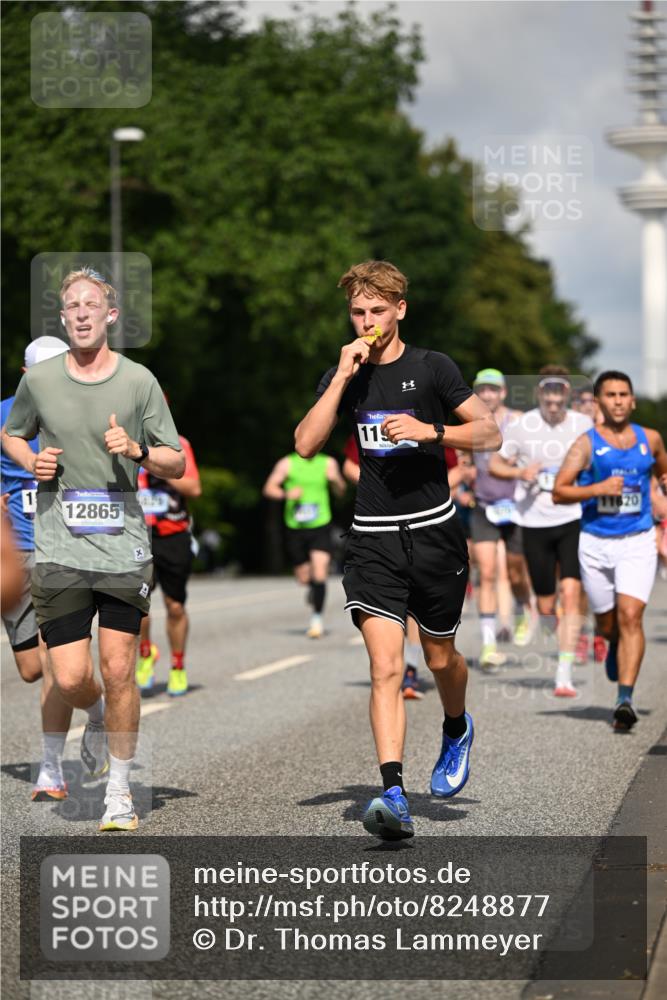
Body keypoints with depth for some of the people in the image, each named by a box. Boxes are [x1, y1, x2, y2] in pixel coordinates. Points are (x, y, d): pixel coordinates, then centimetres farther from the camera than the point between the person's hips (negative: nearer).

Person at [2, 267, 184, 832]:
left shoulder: (139, 381, 0)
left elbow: (177, 464, 5)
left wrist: (137, 450, -15)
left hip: (124, 547, -1)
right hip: (59, 549, 1)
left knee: (119, 672, -2)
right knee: (71, 679, -4)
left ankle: (119, 791, 14)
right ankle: (98, 717, 33)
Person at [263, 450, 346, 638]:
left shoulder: (328, 463, 4)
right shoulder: (287, 463, 1)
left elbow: (340, 492, 7)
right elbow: (268, 489, -1)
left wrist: (335, 480, -15)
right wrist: (286, 494, -20)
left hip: (320, 526, -1)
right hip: (295, 529, 1)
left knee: (319, 576, -14)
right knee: (303, 578, 9)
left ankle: (317, 618, -2)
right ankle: (313, 588, 44)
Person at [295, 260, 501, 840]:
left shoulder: (432, 368, -1)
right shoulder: (344, 375, 7)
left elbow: (491, 433, -1)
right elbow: (305, 444, -5)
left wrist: (430, 431, -17)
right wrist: (343, 377, -11)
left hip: (434, 532, -1)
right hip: (374, 540, 1)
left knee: (440, 658, 14)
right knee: (385, 668, -13)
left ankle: (457, 730, 47)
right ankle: (393, 796, -21)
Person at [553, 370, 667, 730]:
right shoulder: (587, 443, -3)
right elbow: (559, 492, -9)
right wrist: (597, 489, -21)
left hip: (637, 542, 0)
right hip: (595, 542, 0)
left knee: (630, 616, -17)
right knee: (607, 624, 12)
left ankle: (625, 699, -19)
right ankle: (615, 647, 50)